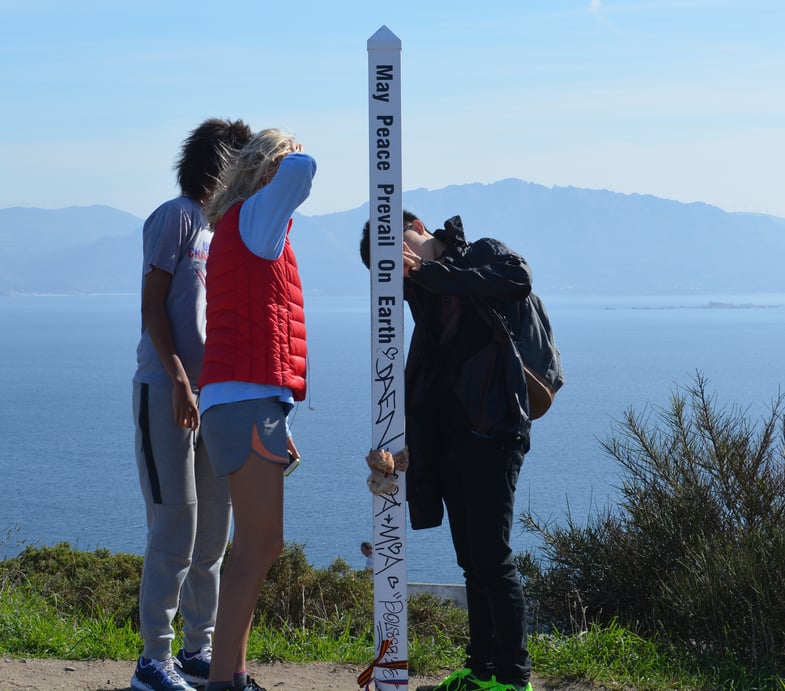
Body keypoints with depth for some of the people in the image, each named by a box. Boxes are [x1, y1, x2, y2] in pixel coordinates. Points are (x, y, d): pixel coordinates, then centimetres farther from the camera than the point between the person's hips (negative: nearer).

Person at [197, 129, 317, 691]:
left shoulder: (240, 226, 22)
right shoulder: (253, 215, -5)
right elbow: (302, 170, -24)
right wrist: (288, 157, 1)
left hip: (255, 401, 10)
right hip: (248, 398, -10)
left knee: (256, 545, 13)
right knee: (261, 545, -12)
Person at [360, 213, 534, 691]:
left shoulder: (483, 254, -2)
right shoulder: (425, 290, 16)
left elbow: (518, 281, -25)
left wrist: (427, 271, -22)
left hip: (490, 431, -7)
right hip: (447, 434, 7)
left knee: (493, 558, -9)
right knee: (472, 561, 13)